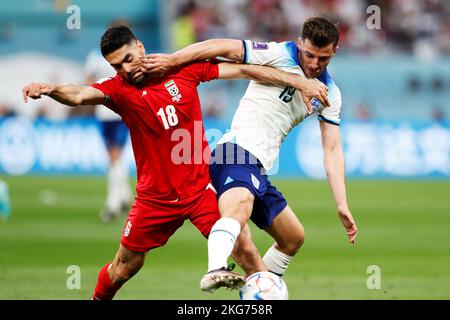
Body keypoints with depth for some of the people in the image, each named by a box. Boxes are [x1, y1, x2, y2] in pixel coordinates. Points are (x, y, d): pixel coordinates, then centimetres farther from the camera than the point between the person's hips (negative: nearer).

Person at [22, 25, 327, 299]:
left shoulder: (184, 69, -5)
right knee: (124, 267, 10)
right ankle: (98, 299, 38)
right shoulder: (119, 89, -10)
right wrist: (50, 89, -51)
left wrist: (297, 80, -4)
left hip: (200, 186, 0)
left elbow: (242, 70, -1)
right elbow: (80, 95, -29)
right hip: (155, 196, 0)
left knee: (242, 246, -15)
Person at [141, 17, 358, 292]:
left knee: (294, 238, 19)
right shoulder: (280, 55, -6)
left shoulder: (330, 94, 13)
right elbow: (223, 47, -9)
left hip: (259, 170, 9)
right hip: (238, 149, -9)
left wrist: (342, 205, 2)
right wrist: (172, 60, -20)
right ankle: (215, 271, -64)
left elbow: (332, 150, 11)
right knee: (240, 206, -39)